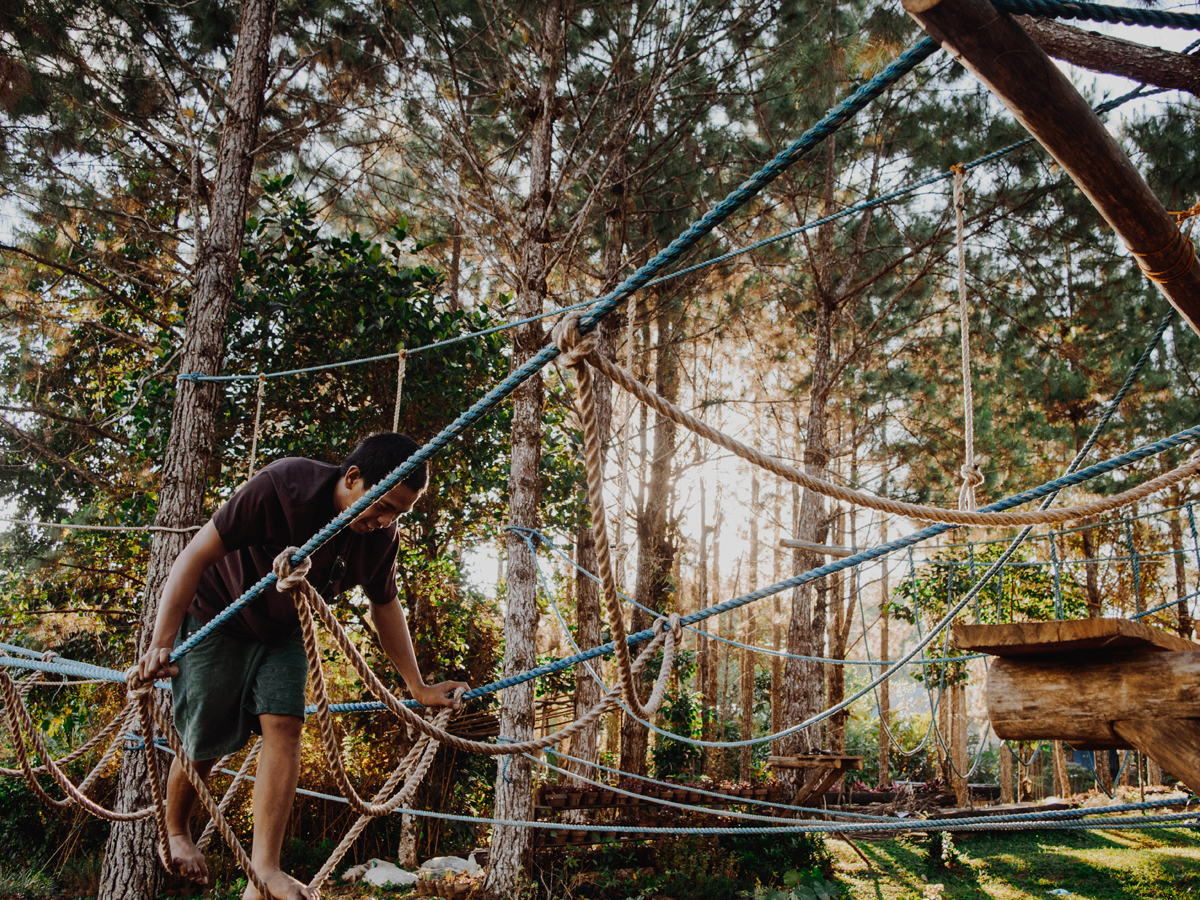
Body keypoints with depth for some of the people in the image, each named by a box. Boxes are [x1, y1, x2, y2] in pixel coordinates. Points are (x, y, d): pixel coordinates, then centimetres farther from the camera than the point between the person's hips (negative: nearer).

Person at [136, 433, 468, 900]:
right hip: (217, 615, -4)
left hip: (283, 632, 4)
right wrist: (160, 643, -35)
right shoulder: (281, 488, -34)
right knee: (204, 746, 3)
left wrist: (419, 688, 3)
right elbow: (196, 555, -30)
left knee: (284, 726, -13)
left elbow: (385, 607, 1)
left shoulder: (381, 536, -16)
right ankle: (175, 831, 33)